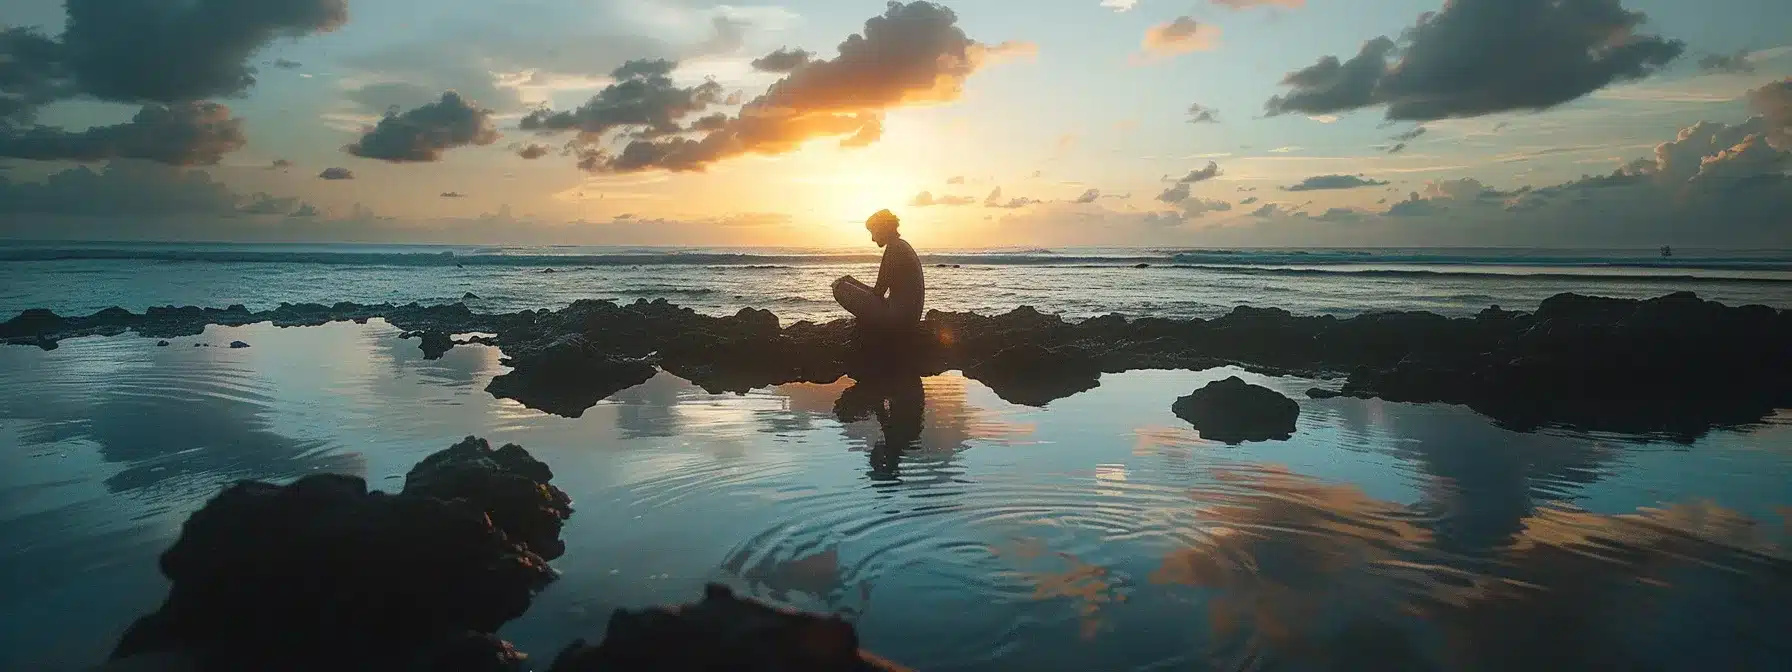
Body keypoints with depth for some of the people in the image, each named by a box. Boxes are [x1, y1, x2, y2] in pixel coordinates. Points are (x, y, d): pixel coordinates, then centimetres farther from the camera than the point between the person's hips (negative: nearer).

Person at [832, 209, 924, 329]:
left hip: (899, 316, -10)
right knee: (847, 280, 21)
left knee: (840, 288, -10)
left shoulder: (894, 248, -13)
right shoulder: (902, 246, 18)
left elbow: (879, 291, -14)